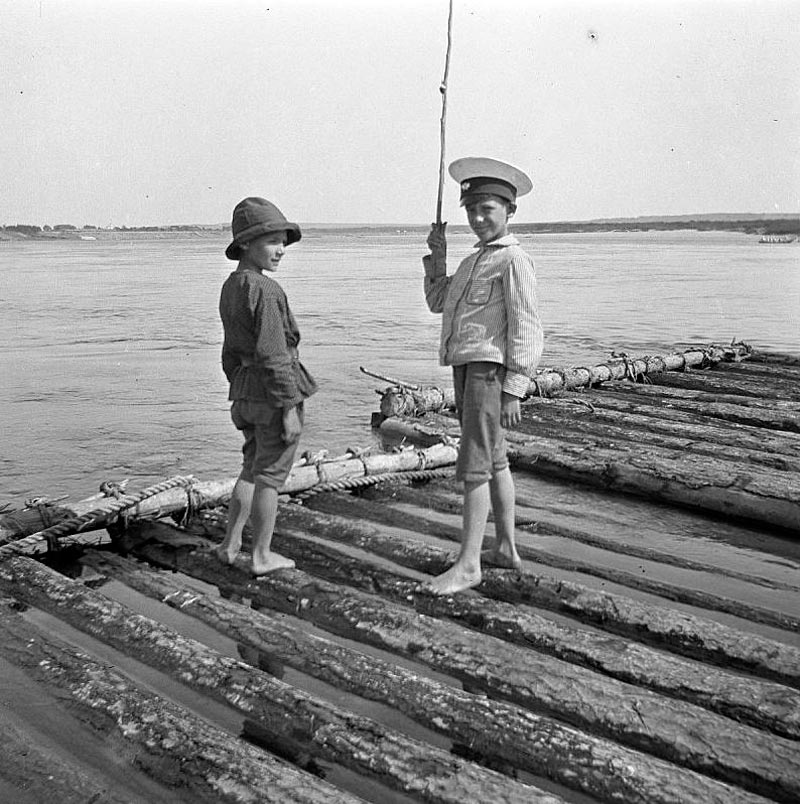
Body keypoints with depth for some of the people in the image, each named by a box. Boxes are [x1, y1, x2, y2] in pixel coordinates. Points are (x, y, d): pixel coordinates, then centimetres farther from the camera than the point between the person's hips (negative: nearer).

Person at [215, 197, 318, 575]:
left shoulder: (231, 288, 11)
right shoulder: (265, 290, -18)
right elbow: (273, 355, -21)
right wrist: (289, 408, -18)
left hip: (245, 394, 8)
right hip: (274, 392, -8)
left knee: (252, 468, 22)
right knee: (269, 475, 4)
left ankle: (230, 544, 26)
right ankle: (262, 556, 17)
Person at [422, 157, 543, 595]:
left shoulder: (513, 259, -11)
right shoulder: (476, 258, 19)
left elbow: (525, 329, -16)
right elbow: (439, 301, 23)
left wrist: (513, 390, -20)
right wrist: (437, 255, 9)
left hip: (490, 371, -10)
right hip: (466, 367, 10)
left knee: (474, 466, -10)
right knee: (494, 462, 15)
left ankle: (467, 564, -6)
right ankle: (506, 548, 26)